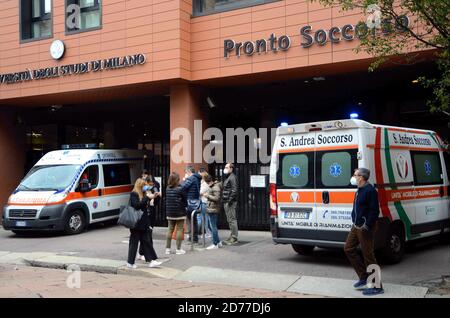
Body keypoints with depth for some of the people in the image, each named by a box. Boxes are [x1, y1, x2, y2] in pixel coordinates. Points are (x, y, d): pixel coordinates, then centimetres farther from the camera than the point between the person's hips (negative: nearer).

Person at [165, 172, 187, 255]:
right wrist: (184, 206, 13)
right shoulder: (180, 189, -13)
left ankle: (167, 248, 14)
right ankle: (178, 249, 3)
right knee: (179, 230, 1)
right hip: (180, 213, -5)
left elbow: (167, 200, 10)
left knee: (170, 229, 11)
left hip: (169, 213, 5)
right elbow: (185, 199, -6)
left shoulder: (167, 189, 3)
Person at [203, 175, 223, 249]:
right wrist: (207, 195, 13)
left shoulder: (215, 187, -16)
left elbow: (216, 198, -22)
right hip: (212, 209, 11)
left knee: (213, 227, -5)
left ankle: (215, 244, 0)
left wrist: (208, 196, -15)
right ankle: (218, 242, 24)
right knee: (214, 226, 17)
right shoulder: (213, 186, 15)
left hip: (213, 209, -11)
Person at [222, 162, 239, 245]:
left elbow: (234, 190, -20)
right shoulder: (227, 177, 20)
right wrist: (224, 199, 16)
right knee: (230, 220, 14)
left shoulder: (232, 177, -11)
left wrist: (230, 200, -22)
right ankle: (232, 236, 21)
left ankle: (234, 238, -6)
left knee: (232, 219, -8)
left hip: (230, 202, -10)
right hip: (226, 202, 10)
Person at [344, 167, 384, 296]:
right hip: (356, 227, 11)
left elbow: (374, 211, -21)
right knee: (348, 248, 15)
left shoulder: (370, 190, -17)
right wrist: (355, 222, 17)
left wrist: (367, 226, -23)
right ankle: (363, 277, 23)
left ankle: (377, 287, 3)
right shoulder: (359, 190, 13)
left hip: (365, 228, -11)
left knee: (368, 256, -5)